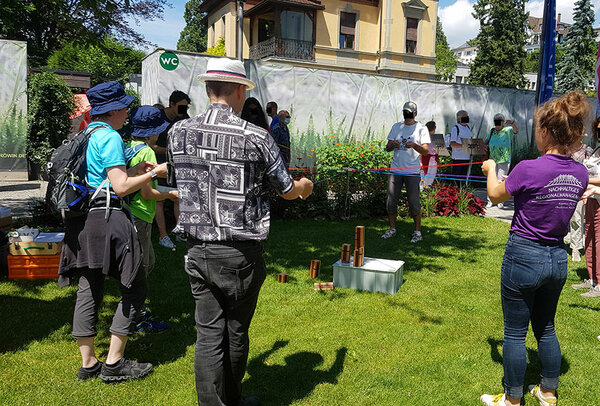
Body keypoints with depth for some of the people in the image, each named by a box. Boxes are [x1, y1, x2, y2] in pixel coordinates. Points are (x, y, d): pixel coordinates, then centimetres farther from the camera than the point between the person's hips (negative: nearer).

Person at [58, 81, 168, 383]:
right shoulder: (109, 137, -10)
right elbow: (121, 187, -15)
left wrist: (134, 170, 20)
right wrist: (154, 173, -5)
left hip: (81, 220, 9)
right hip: (105, 218, -9)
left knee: (88, 290, 12)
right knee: (135, 287, 0)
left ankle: (88, 364, 20)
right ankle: (113, 363, 4)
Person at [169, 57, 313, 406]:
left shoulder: (179, 133, -1)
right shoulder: (255, 137, -13)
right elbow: (287, 190, 0)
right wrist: (306, 187, 23)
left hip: (198, 251, 3)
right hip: (240, 253, -3)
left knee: (209, 333, 11)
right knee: (236, 331, 16)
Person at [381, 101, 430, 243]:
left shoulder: (421, 128, 2)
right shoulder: (396, 127, 12)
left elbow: (425, 151, -6)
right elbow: (387, 148, 9)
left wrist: (413, 145, -25)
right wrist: (393, 145, -15)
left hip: (412, 171, -3)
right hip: (395, 169, 4)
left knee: (414, 202, -5)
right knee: (391, 200, 3)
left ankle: (417, 231, 8)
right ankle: (392, 228, 18)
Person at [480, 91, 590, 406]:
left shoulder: (528, 170, -21)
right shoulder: (580, 174, -3)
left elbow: (496, 195, -3)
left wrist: (491, 169, 16)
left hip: (524, 256, -6)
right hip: (557, 258, 7)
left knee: (515, 333, 9)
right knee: (546, 328, 23)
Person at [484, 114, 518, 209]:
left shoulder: (508, 130, -2)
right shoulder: (492, 131, 13)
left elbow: (515, 130, -23)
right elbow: (486, 141, 22)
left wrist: (512, 123, -44)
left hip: (504, 160, -4)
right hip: (493, 159, 4)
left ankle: (500, 202, 5)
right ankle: (490, 201, 9)